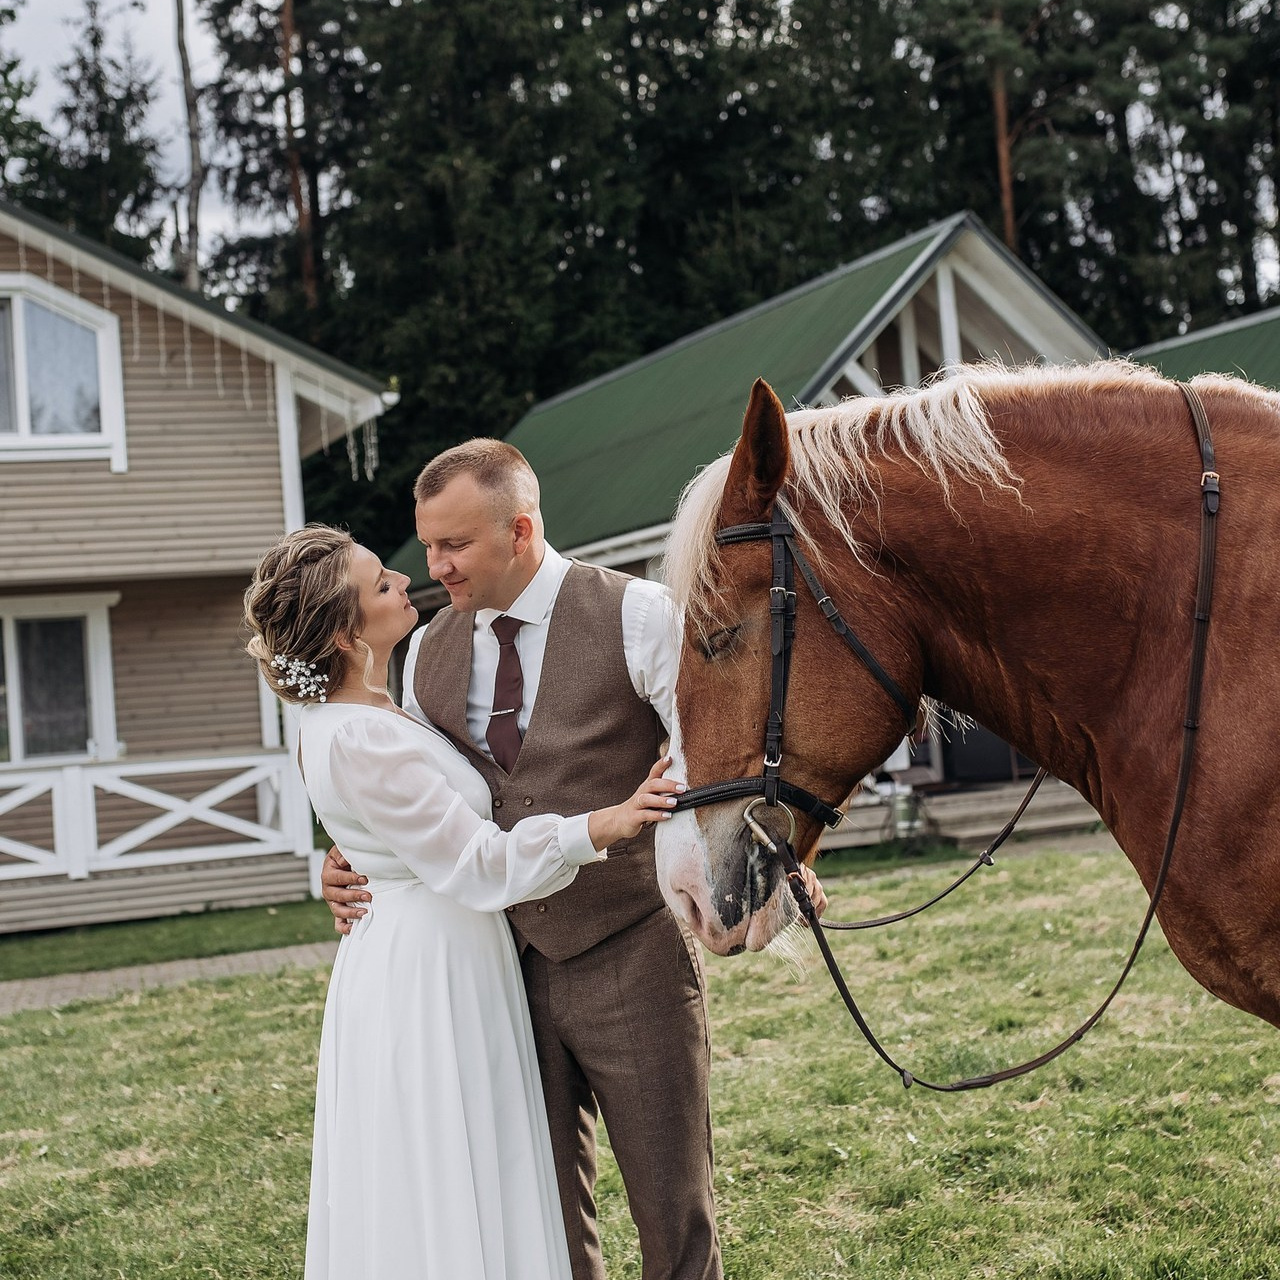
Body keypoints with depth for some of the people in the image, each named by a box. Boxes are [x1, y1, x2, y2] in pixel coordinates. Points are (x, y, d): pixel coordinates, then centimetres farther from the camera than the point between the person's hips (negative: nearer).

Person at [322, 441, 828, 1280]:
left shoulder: (636, 615, -9)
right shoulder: (428, 654, 7)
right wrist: (355, 866, -1)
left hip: (631, 962, -4)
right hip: (509, 967, 5)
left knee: (672, 1205, 6)